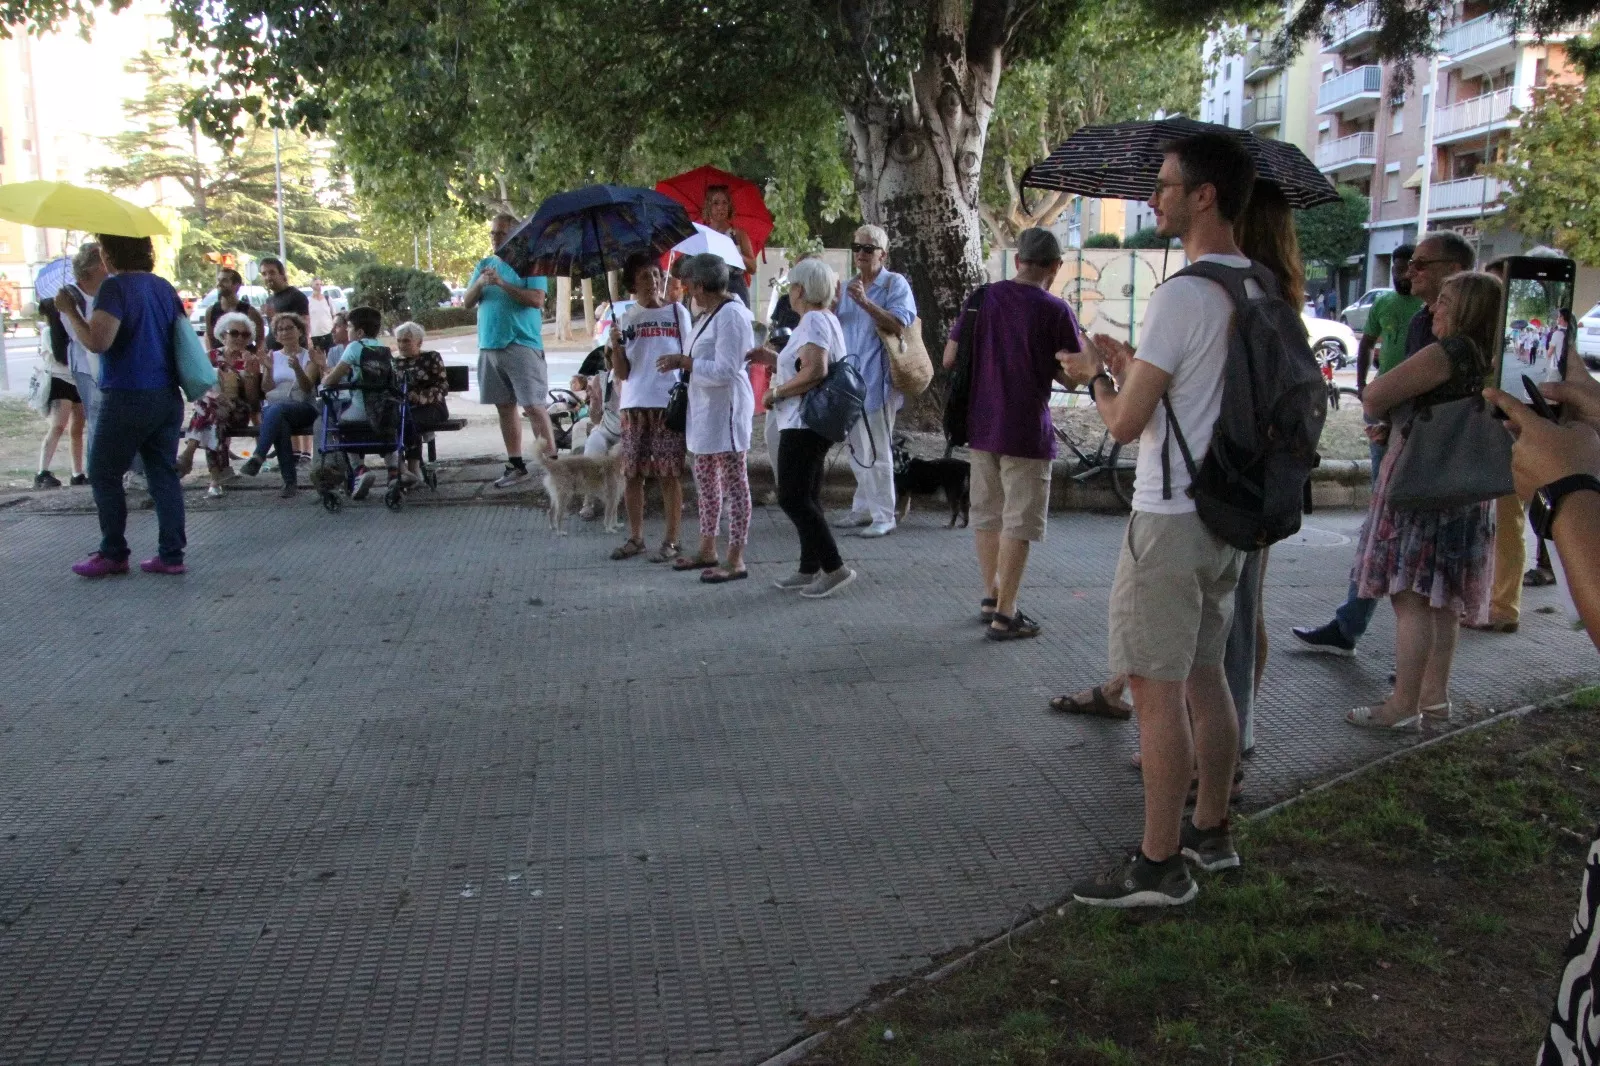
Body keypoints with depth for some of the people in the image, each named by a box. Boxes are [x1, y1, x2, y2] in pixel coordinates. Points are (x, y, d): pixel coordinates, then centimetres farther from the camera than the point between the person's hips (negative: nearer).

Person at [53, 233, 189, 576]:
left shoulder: (115, 287, -13)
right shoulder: (164, 287, 10)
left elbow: (97, 341, -21)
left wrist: (69, 310, -10)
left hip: (129, 398, -7)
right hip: (168, 396, 7)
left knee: (104, 475, 6)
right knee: (163, 474, 8)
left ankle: (113, 554, 9)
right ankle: (172, 555, 7)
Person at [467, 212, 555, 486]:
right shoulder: (484, 265, 16)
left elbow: (536, 299, -14)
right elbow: (467, 302, 11)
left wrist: (501, 283, -18)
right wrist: (480, 283, -9)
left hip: (523, 345, -6)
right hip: (489, 346, 6)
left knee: (534, 406, -9)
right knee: (504, 407, 9)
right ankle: (515, 466, 15)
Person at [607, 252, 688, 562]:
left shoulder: (677, 312, 3)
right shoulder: (626, 318, 8)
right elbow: (621, 373, 4)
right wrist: (615, 345, -13)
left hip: (669, 403, -3)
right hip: (634, 405, 3)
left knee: (669, 474, -1)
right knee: (631, 473, 6)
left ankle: (671, 541, 7)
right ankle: (635, 537, 19)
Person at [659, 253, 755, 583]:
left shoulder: (731, 315, -18)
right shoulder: (710, 314, 12)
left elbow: (724, 370, -22)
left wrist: (684, 362, -17)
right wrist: (683, 362, 5)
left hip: (725, 407, -11)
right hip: (706, 407, 11)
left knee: (733, 482, -4)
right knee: (705, 479, 17)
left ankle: (736, 560, 0)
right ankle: (707, 549, 28)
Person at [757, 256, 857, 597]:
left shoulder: (814, 321, -15)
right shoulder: (827, 319, 18)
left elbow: (815, 371, -27)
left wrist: (775, 393, -17)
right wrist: (771, 359, 19)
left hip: (804, 423, -11)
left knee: (792, 498, -10)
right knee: (806, 497, 14)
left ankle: (835, 568, -10)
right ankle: (810, 569, 20)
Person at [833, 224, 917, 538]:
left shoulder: (895, 284, -5)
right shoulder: (848, 287, 16)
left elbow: (899, 325, -19)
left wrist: (865, 302, -26)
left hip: (877, 380, -7)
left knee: (876, 451, -7)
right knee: (856, 450, 14)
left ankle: (884, 517, -1)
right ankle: (863, 508, 25)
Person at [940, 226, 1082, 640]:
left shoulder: (982, 298, 0)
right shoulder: (1056, 311, -11)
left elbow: (949, 360, 2)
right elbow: (1072, 375, -5)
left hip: (981, 426, 5)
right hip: (1026, 431, -5)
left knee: (987, 513, 18)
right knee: (1018, 523, 2)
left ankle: (990, 596, 28)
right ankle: (1004, 614, 4)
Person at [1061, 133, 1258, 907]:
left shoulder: (1183, 294, -18)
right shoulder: (1255, 291, 10)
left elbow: (1127, 421, -16)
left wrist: (1095, 375, 3)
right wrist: (1129, 363, 21)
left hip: (1172, 518, -9)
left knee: (1156, 687, -3)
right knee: (1204, 675, 17)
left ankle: (1159, 864, 3)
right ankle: (1211, 831, 29)